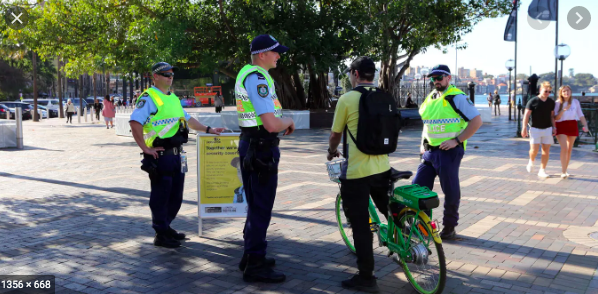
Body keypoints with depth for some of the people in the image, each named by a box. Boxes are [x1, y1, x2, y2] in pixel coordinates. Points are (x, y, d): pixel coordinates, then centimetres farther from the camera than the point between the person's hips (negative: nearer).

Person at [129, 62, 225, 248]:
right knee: (161, 195, -1)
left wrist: (208, 130, 23)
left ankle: (166, 228, 29)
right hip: (160, 155, -9)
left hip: (176, 154, 9)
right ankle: (161, 235, 9)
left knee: (175, 195, 15)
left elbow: (187, 119, 28)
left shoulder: (173, 98, 19)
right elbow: (135, 123, -19)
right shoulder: (148, 98, -9)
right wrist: (145, 148, -20)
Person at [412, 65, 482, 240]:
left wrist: (457, 140, -17)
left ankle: (449, 228, 17)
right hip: (429, 151, 7)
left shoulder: (457, 97, -9)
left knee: (451, 192, 2)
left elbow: (476, 121, -13)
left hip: (449, 151, -7)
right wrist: (423, 143, 13)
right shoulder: (430, 99, 14)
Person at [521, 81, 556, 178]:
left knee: (546, 150, 0)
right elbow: (526, 115, -6)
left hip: (547, 129, 4)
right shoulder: (533, 101, -7)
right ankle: (531, 161, 24)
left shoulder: (551, 102, 6)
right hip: (535, 129, -4)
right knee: (534, 149, -9)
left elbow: (552, 116, 14)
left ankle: (542, 170, 8)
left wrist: (554, 127, 7)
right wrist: (524, 127, -12)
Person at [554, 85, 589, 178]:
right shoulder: (558, 103, -2)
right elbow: (556, 118, -6)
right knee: (564, 148, -16)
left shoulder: (575, 102, 5)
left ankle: (565, 170, 19)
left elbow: (580, 115, 10)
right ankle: (563, 171, -12)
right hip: (561, 126, -3)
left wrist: (585, 125, -2)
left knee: (569, 149, 8)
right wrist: (563, 110, -19)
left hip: (573, 126, 3)